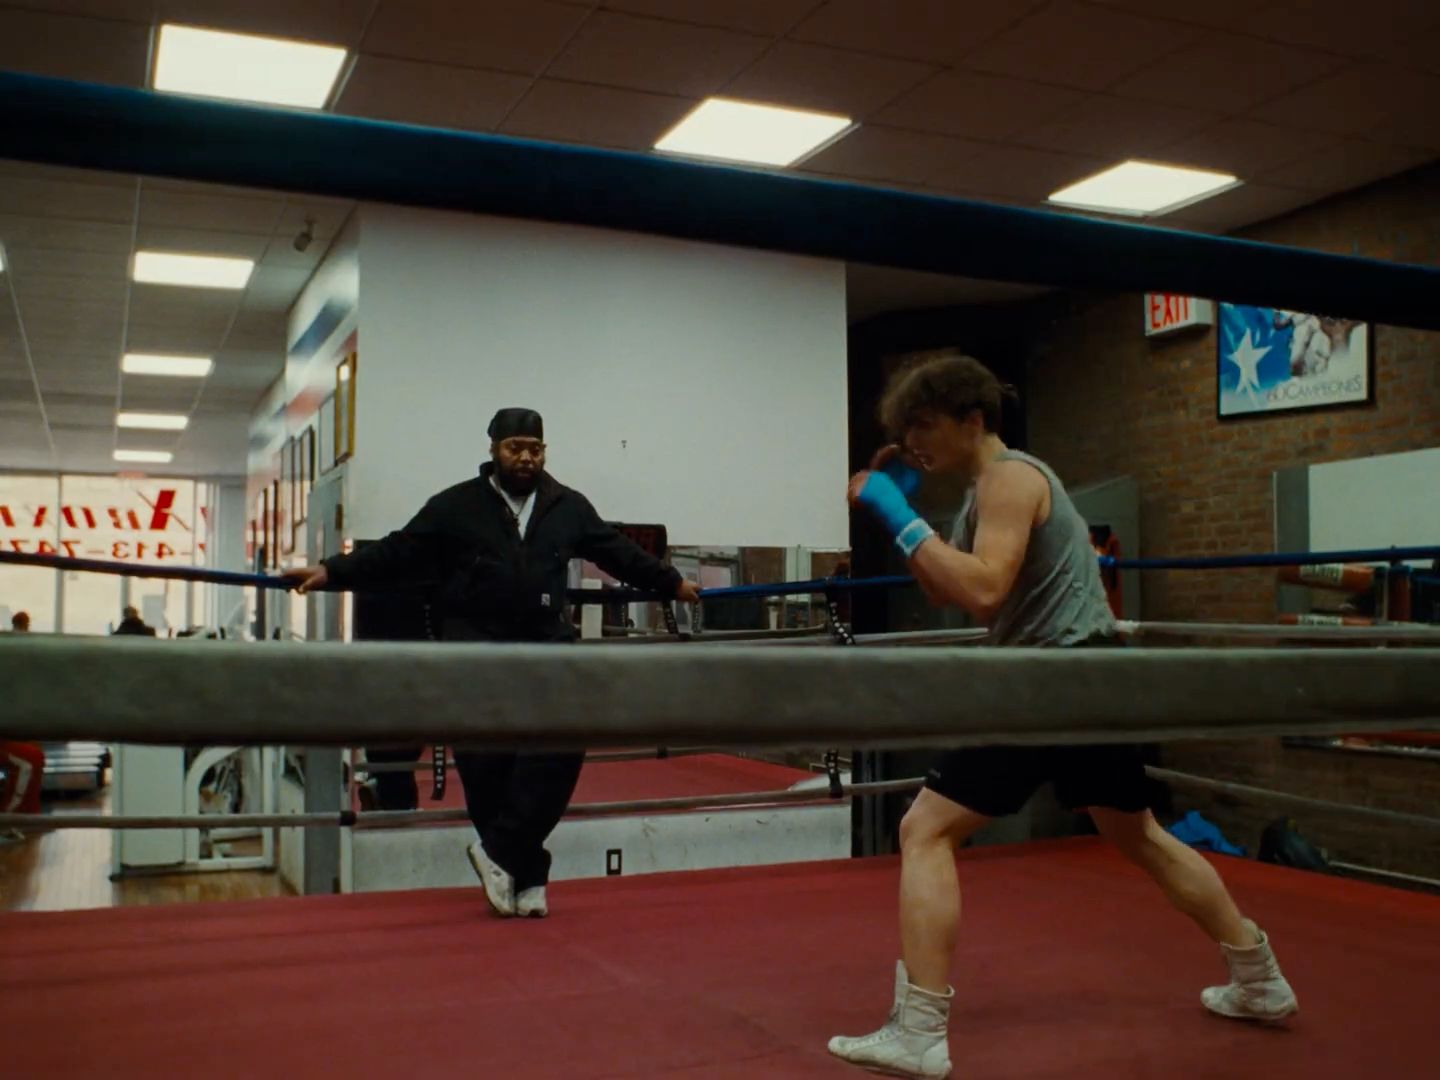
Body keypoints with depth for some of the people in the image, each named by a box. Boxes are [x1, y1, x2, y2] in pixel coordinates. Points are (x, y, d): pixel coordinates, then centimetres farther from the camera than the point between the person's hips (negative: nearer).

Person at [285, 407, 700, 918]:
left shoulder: (569, 506, 11)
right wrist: (330, 571, -8)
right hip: (477, 649, -2)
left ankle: (500, 851, -7)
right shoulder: (456, 506, 3)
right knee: (486, 759, -6)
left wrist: (673, 583, 26)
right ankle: (525, 872, 8)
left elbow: (618, 552, 20)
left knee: (561, 743, -17)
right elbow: (397, 551, 0)